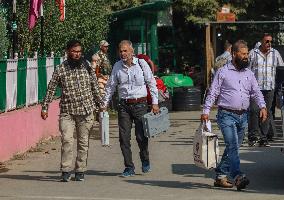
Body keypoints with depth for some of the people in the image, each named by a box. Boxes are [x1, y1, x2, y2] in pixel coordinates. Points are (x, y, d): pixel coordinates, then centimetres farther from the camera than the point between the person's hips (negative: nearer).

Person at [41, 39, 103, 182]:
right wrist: (44, 108, 3)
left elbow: (95, 87, 15)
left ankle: (80, 171, 14)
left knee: (83, 142, 5)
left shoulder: (87, 66, 5)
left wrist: (100, 103, 17)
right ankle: (66, 171, -10)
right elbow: (50, 89, 5)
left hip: (86, 111, 2)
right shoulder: (60, 70, -1)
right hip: (67, 111, -2)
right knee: (67, 140, -15)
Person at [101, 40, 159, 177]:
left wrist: (155, 103, -1)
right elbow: (110, 86, 14)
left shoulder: (141, 64, -1)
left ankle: (145, 161, 23)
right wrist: (104, 104, 12)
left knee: (141, 136, -3)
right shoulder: (117, 66, 6)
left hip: (140, 104, -3)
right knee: (124, 137, -1)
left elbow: (151, 83, 3)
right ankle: (129, 167, 7)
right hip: (124, 105, 3)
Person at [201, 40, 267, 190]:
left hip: (243, 116, 6)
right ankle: (238, 177, -27)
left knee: (233, 147, 9)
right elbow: (212, 93, -2)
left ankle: (220, 175, 18)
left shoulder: (249, 73, 14)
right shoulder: (223, 72, -2)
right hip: (226, 115, -6)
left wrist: (262, 106, -5)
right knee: (232, 146, -17)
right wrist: (206, 111, -9)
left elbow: (256, 92, 13)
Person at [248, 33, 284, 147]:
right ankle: (253, 135, -7)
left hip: (269, 88, 3)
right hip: (255, 87, -3)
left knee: (267, 112, 3)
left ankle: (263, 138, 8)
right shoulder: (253, 53, 4)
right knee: (254, 110, -15)